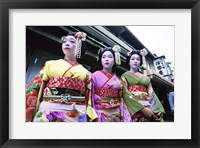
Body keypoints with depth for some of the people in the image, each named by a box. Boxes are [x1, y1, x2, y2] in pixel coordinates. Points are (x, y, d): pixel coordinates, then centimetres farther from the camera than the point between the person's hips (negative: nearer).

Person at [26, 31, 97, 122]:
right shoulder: (50, 64, 8)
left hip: (76, 116, 0)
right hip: (47, 114, 1)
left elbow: (89, 100, 5)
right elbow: (33, 91, 4)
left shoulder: (86, 73, 6)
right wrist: (28, 116, -4)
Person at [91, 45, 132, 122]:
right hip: (101, 114, -4)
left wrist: (125, 117, 1)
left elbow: (120, 99, 7)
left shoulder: (117, 79, 5)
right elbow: (90, 97, -8)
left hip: (116, 114, 4)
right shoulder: (95, 76, -7)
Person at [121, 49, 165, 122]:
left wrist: (159, 110, -9)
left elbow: (152, 93, 7)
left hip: (150, 109, 4)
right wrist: (142, 109, -18)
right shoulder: (125, 76, 4)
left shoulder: (145, 77, 17)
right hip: (134, 109, -3)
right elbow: (125, 94, -10)